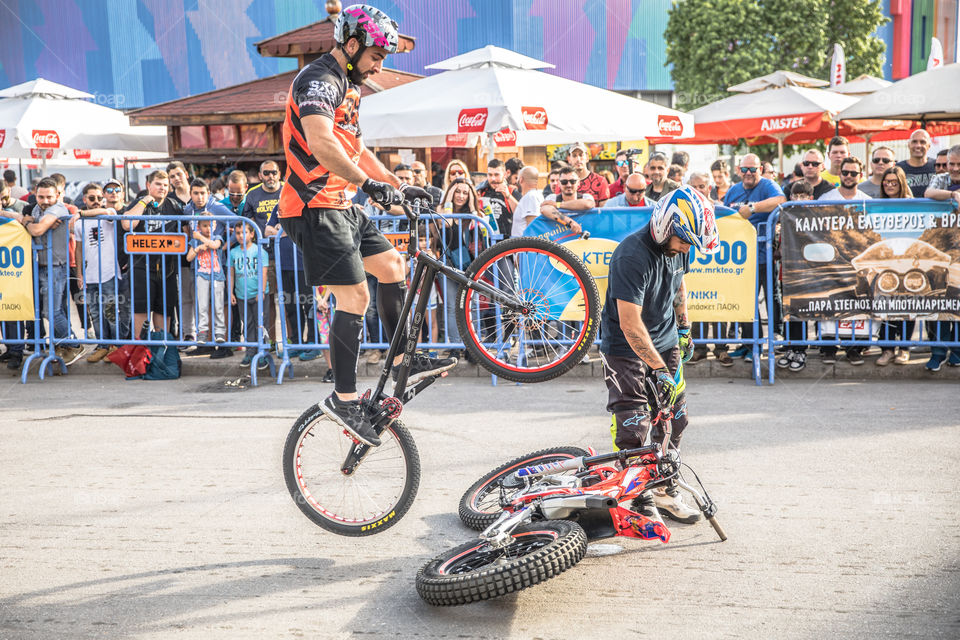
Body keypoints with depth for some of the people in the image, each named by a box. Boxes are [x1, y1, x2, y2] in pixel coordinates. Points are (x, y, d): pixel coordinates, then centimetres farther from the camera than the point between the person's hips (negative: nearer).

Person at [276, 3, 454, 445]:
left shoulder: (346, 87, 19)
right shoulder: (319, 81, -15)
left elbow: (354, 150, 25)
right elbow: (321, 144, -31)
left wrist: (398, 186, 22)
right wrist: (369, 183, -32)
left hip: (338, 205, 11)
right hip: (314, 207, -11)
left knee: (391, 264, 15)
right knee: (354, 296, -13)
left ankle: (404, 362, 24)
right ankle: (344, 399, -6)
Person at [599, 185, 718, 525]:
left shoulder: (677, 246, -4)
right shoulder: (632, 255, -28)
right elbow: (630, 323, -30)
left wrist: (684, 327, 21)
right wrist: (659, 368, -30)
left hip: (666, 343, 7)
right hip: (626, 347, -7)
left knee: (673, 420, 9)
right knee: (633, 427, -10)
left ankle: (665, 491, 23)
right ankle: (639, 501, 3)